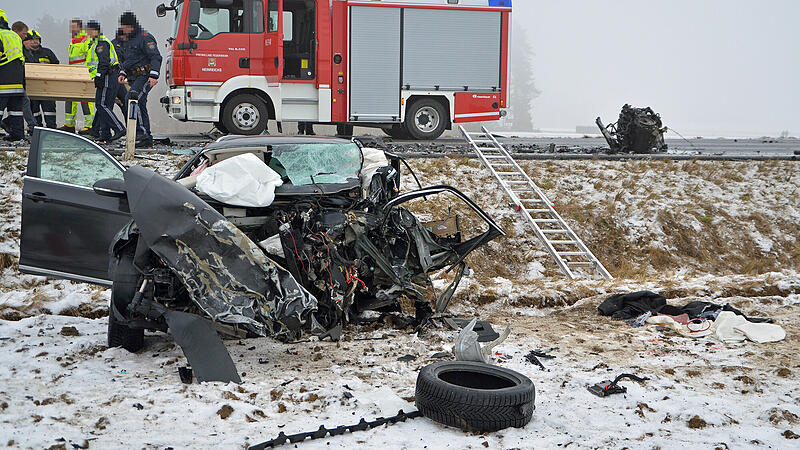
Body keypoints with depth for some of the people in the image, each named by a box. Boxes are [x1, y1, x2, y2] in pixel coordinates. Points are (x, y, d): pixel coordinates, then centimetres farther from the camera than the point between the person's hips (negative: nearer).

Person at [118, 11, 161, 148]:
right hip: (134, 78, 10)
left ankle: (142, 132, -26)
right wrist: (123, 73, 18)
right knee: (140, 106, 7)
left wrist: (153, 76, -28)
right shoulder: (128, 40, 20)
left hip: (145, 76, -10)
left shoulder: (145, 38, -9)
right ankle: (147, 140, 10)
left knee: (132, 99, -27)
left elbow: (156, 57, -18)